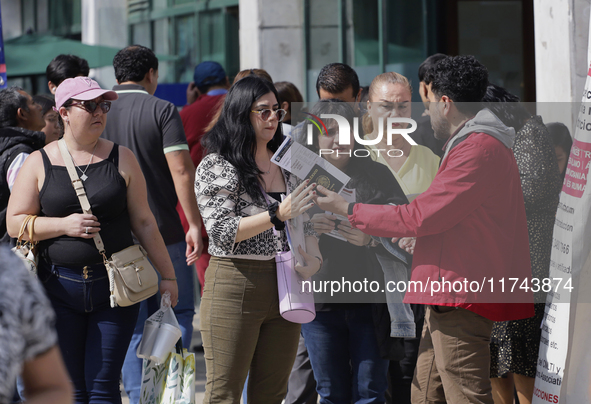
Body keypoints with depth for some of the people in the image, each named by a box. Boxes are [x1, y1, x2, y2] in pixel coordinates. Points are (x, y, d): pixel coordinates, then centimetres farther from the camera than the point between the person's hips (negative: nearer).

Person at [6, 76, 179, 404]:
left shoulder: (121, 159, 5)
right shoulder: (39, 163, 3)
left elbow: (143, 221, 8)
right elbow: (15, 223, 1)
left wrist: (167, 274, 7)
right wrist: (64, 225, -13)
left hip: (115, 285, 0)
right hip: (60, 289, 0)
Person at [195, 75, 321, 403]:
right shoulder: (216, 166, -5)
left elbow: (304, 224, 18)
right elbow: (221, 231, -14)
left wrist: (314, 257, -3)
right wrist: (277, 215, -22)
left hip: (284, 287, 6)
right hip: (235, 287, -6)